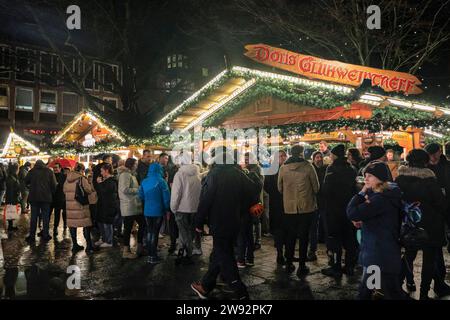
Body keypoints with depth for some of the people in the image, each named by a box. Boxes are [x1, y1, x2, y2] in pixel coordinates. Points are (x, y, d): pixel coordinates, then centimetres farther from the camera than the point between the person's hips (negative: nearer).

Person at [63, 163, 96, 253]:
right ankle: (89, 246, 2)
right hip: (80, 205, -5)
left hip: (70, 204, 6)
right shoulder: (82, 178, -10)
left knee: (72, 224, 10)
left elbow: (64, 190, 15)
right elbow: (89, 190, -10)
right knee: (86, 225, 2)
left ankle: (75, 245, 17)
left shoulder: (68, 178, 7)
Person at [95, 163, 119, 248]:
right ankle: (103, 239, 28)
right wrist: (100, 183, 5)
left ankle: (109, 242, 8)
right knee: (101, 222, 16)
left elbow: (104, 191, -26)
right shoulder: (106, 180, 16)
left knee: (107, 223, -2)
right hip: (103, 205, 10)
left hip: (109, 206, -10)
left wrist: (100, 183, -14)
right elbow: (100, 192, 19)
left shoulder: (111, 181, -16)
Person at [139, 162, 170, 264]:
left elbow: (141, 196, 8)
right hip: (158, 211, -4)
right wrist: (167, 209, 1)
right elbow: (166, 197, -12)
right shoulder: (161, 181, -13)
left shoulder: (144, 182, 2)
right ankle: (153, 257, 6)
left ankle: (150, 255, 20)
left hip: (147, 211, 4)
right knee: (155, 233, 2)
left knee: (149, 232, 15)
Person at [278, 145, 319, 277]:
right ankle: (302, 266, 10)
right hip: (306, 207, -2)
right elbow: (316, 187, -4)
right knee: (303, 237, 7)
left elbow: (280, 188, 6)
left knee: (290, 236, 15)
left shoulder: (283, 168, -2)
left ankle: (289, 264, 22)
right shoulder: (308, 166, -10)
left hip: (289, 207, 3)